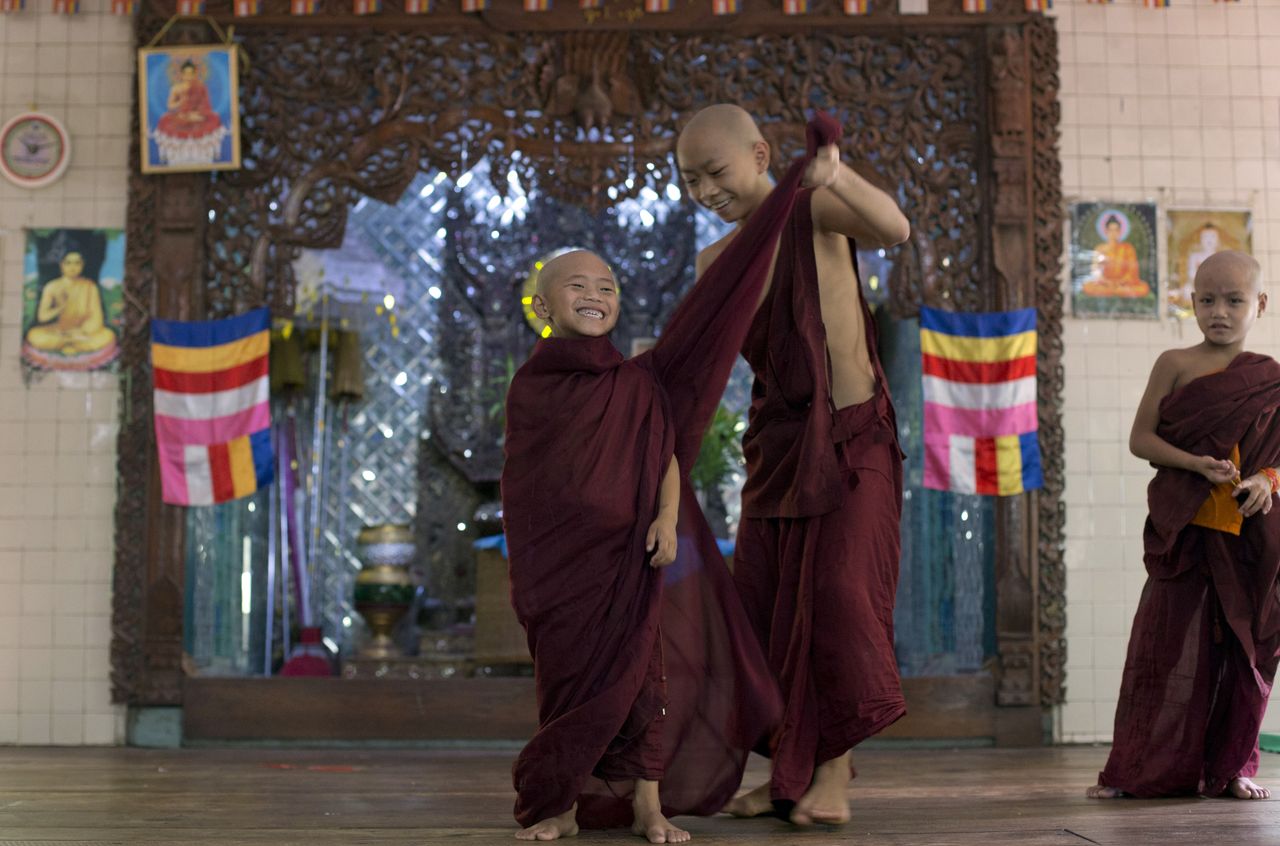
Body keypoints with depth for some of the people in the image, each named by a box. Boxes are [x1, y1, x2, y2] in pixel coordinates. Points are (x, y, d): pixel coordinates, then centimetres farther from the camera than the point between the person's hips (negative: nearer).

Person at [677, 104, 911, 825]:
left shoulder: (813, 213, -6)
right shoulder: (718, 261, 12)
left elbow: (894, 229, -26)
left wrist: (835, 175, -43)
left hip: (850, 432, -6)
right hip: (777, 440, 6)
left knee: (840, 589, -11)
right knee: (766, 600, 4)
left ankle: (834, 769, -1)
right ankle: (791, 770, 15)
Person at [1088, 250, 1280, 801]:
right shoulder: (1176, 364, 4)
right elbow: (1141, 437, 1)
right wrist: (1197, 464, -14)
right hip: (1183, 528, -2)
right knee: (1169, 639, -3)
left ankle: (1230, 767, 17)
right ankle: (1144, 770, 4)